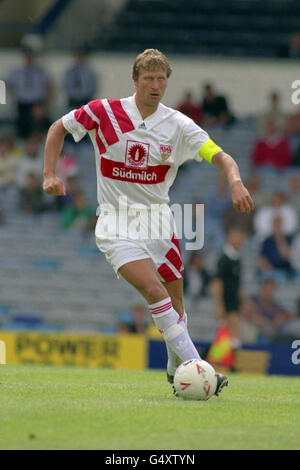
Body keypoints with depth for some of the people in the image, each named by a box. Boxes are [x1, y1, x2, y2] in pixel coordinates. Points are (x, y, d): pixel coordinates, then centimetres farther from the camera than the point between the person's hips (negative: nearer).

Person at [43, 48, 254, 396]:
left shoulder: (177, 125, -4)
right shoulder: (105, 112, -8)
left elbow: (221, 157, -10)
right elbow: (58, 128, 6)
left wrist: (235, 182, -31)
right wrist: (50, 175, -5)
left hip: (158, 220, 3)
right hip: (117, 223, -3)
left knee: (174, 301, 9)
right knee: (155, 292, -22)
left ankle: (176, 370, 33)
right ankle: (195, 365, -25)